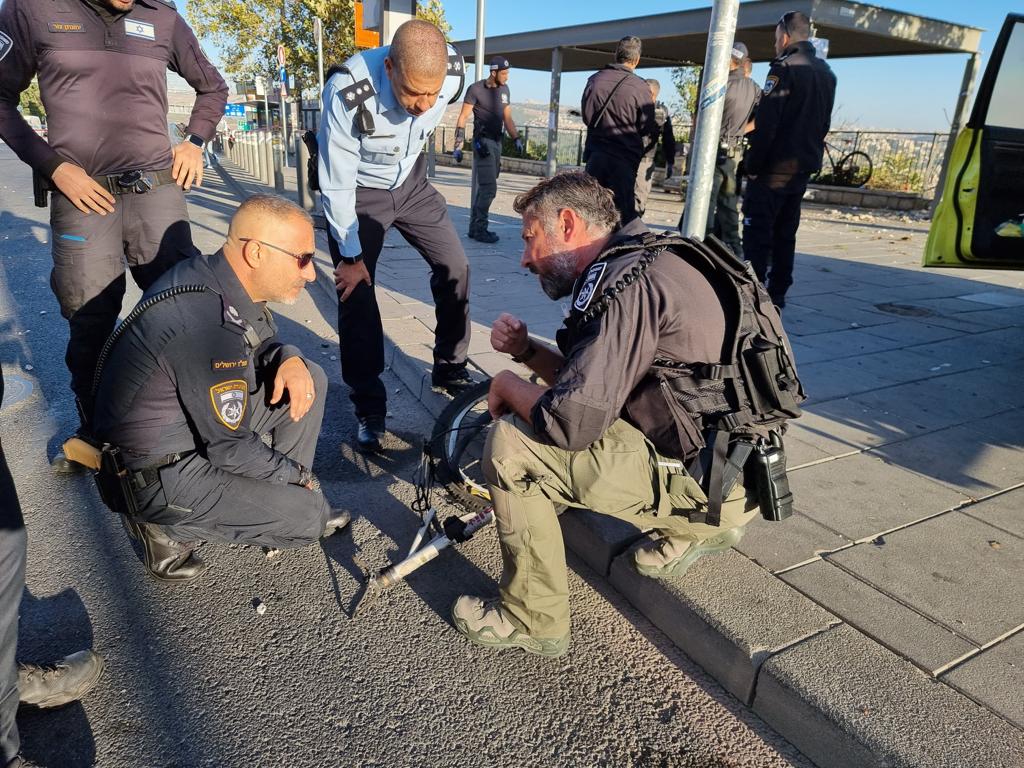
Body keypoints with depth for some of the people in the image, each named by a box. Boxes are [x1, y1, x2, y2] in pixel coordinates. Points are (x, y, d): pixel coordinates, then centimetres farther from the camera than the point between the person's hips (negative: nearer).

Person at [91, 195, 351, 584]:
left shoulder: (213, 276, -7)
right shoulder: (209, 326, -34)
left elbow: (262, 343, 13)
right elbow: (230, 448, -25)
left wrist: (289, 359, -11)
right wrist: (299, 474, -9)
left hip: (192, 419, 9)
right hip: (158, 473, -9)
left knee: (310, 378, 3)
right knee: (309, 515, -11)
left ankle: (290, 496, 13)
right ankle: (165, 524, 2)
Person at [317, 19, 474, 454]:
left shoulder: (452, 74, -23)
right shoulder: (348, 94, -35)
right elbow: (337, 184, -25)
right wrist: (352, 256, -17)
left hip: (411, 181, 4)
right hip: (358, 191, -4)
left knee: (454, 268, -2)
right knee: (356, 292, -9)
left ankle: (449, 369, 18)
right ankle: (369, 409, 3)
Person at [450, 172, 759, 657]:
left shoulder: (627, 286, -21)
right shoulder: (638, 264, 11)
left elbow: (571, 420, -27)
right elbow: (590, 379, 19)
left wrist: (508, 384, -7)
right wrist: (527, 351, 4)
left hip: (708, 481, -10)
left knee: (510, 443, -16)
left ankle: (532, 621, 2)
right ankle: (693, 528, 20)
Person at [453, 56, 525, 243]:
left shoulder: (504, 90, 13)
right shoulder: (476, 89, -6)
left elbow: (507, 118, 18)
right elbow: (463, 118, -7)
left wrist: (516, 138, 5)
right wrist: (458, 145, -13)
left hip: (497, 143, 7)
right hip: (483, 143, -7)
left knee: (484, 187, 8)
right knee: (489, 188, -13)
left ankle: (474, 228, 15)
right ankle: (479, 229, -6)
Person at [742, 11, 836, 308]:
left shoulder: (784, 69, -11)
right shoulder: (826, 73, 16)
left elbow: (765, 123, -18)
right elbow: (823, 123, 18)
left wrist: (752, 164, -14)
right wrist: (809, 154, 18)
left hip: (774, 168, -8)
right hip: (804, 167, 8)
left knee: (757, 232, -5)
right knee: (785, 234, 12)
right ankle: (777, 296, 15)